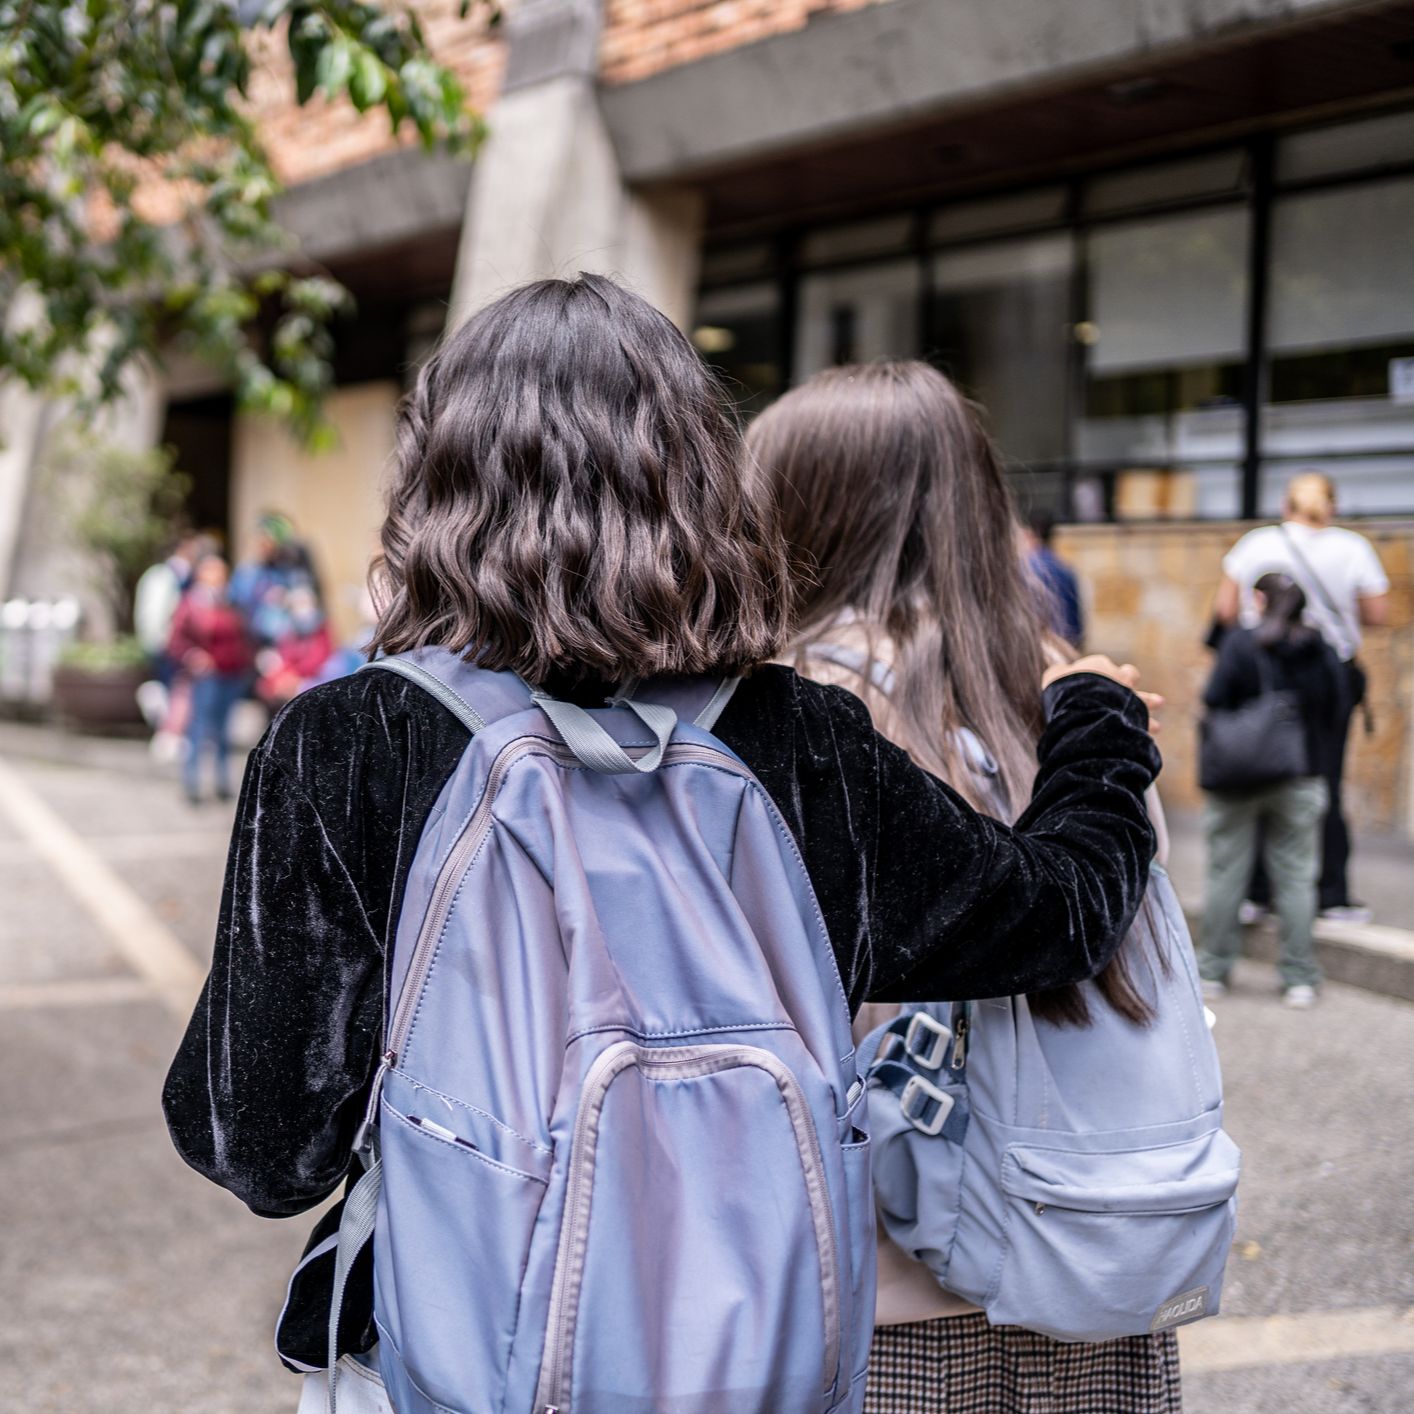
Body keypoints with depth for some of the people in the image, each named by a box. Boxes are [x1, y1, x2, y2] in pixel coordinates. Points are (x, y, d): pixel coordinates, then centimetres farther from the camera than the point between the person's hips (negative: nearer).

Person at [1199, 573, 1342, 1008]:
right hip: (1301, 783, 3)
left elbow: (1215, 702, -15)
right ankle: (1299, 978, 6)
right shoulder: (1323, 653, 0)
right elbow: (1335, 715, 4)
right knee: (1295, 877, 7)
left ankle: (1215, 970, 14)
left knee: (1227, 873, 8)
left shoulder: (1240, 644, -11)